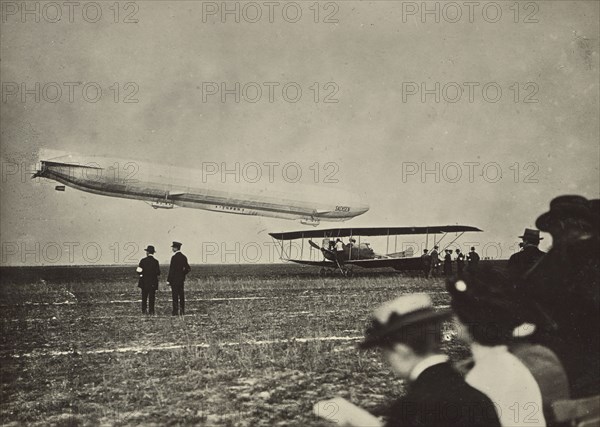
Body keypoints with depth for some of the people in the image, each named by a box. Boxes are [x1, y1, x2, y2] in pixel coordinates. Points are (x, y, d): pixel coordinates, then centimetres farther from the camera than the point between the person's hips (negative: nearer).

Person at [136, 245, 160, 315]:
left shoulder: (143, 260, -6)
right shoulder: (155, 261, -5)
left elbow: (138, 270, -9)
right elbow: (158, 273, -5)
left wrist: (141, 274, 12)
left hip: (144, 282, 0)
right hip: (153, 282, 0)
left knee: (144, 297, 9)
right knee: (152, 297, 5)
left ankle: (144, 310, 8)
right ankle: (151, 310, 4)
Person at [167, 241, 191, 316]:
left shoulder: (174, 257, -14)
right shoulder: (184, 257, 9)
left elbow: (172, 269, -15)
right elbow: (188, 268, 13)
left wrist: (168, 280, -12)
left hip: (174, 279, -8)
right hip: (181, 279, 8)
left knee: (175, 295, -5)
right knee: (181, 295, 10)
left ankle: (176, 311, -6)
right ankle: (182, 311, 12)